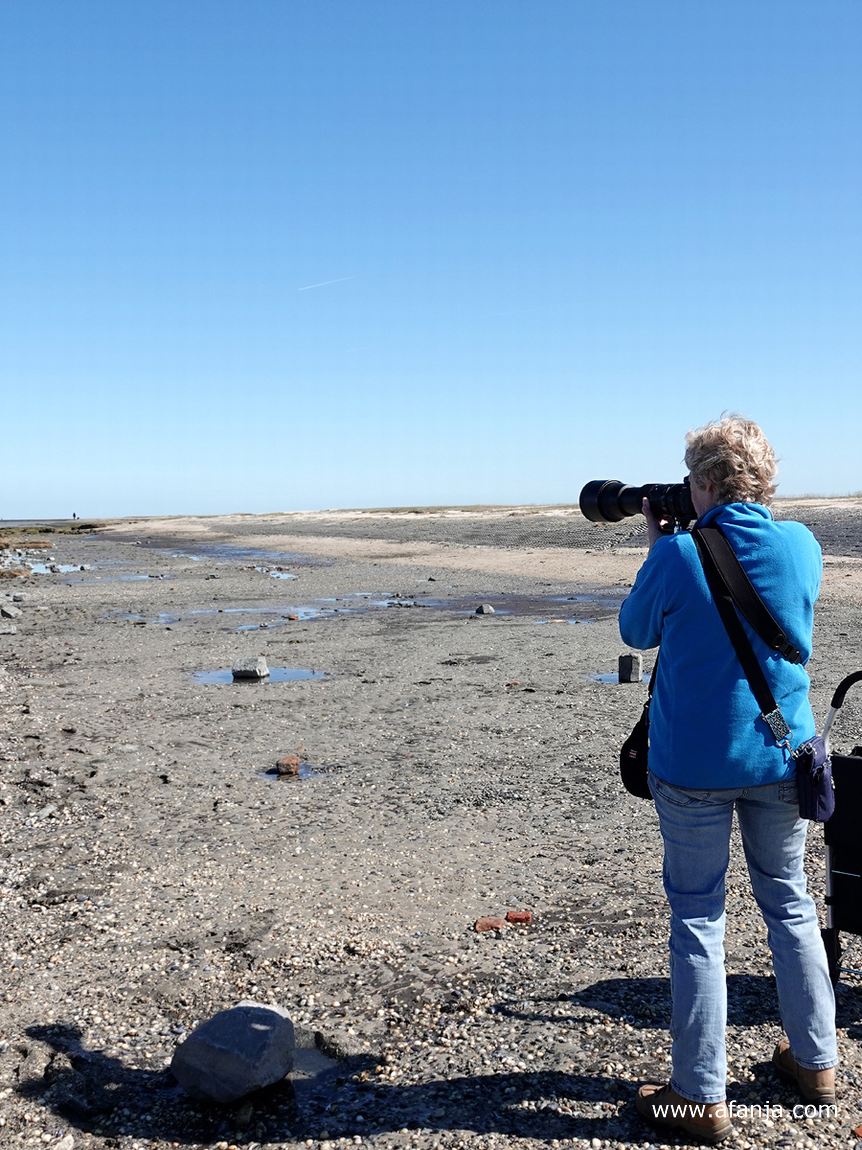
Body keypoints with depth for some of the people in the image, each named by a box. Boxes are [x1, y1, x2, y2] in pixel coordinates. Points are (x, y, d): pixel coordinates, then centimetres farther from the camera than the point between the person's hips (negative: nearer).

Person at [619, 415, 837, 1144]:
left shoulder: (678, 556, -16)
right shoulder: (802, 546, -4)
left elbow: (636, 632, 0)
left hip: (694, 764, -4)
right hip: (781, 756, 4)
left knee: (698, 918, 7)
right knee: (790, 903, 20)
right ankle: (815, 1062, 35)